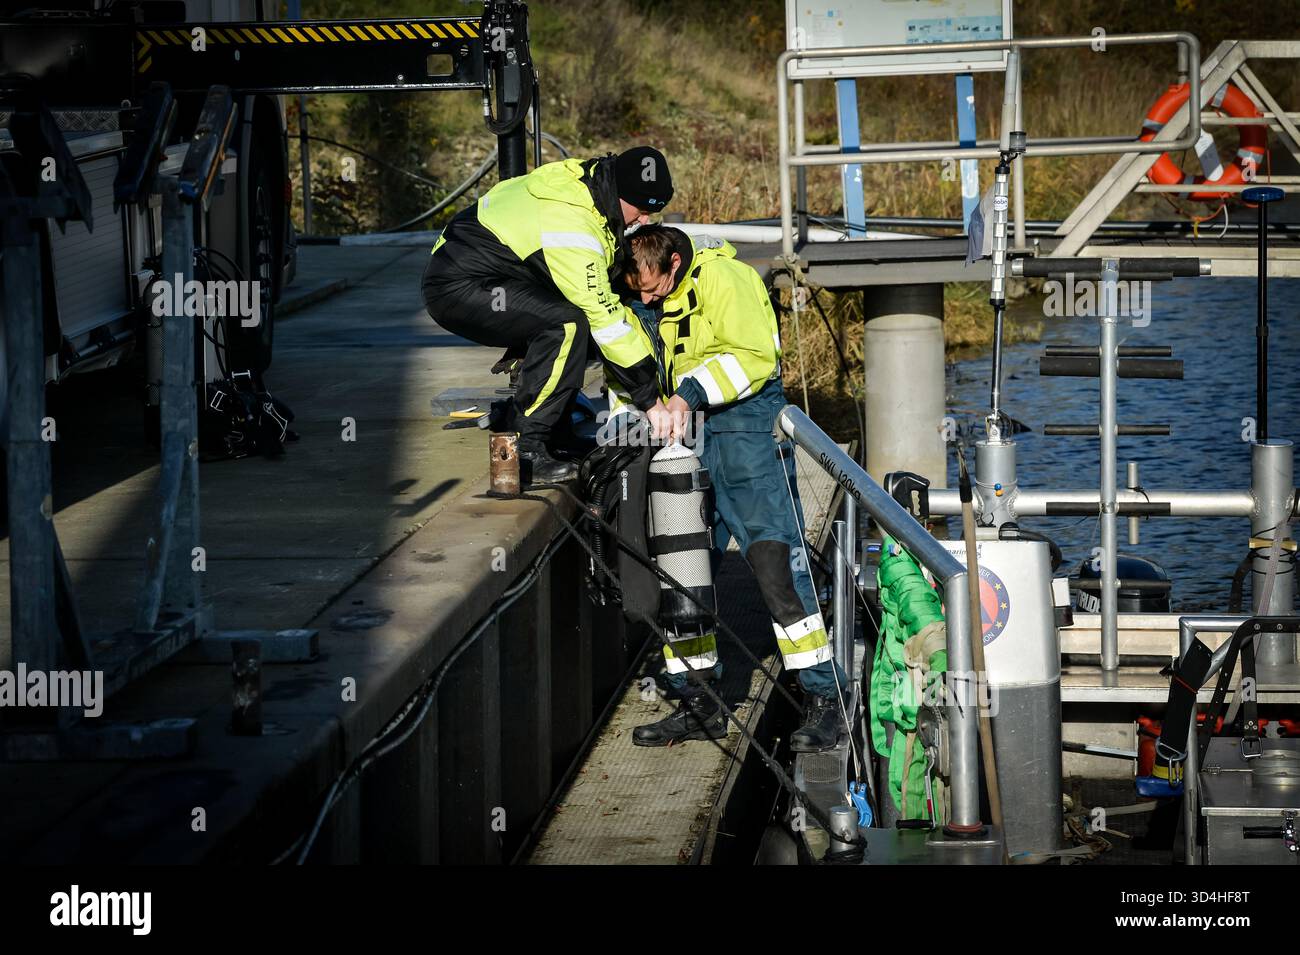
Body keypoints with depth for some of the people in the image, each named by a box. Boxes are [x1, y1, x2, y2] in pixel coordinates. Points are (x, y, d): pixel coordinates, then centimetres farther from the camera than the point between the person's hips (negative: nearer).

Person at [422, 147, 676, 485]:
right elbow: (606, 321, -25)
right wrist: (650, 400, -20)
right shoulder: (573, 230, -28)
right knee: (567, 325, -26)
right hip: (455, 290, -10)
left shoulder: (587, 177, 1)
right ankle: (524, 451, -20)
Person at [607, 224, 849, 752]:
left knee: (775, 560, -13)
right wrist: (627, 414, -2)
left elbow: (754, 356, -20)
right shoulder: (636, 297, 7)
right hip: (682, 435, 7)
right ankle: (699, 703, 14)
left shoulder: (721, 277, -15)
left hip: (745, 422, -7)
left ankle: (823, 699, -10)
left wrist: (689, 394, -26)